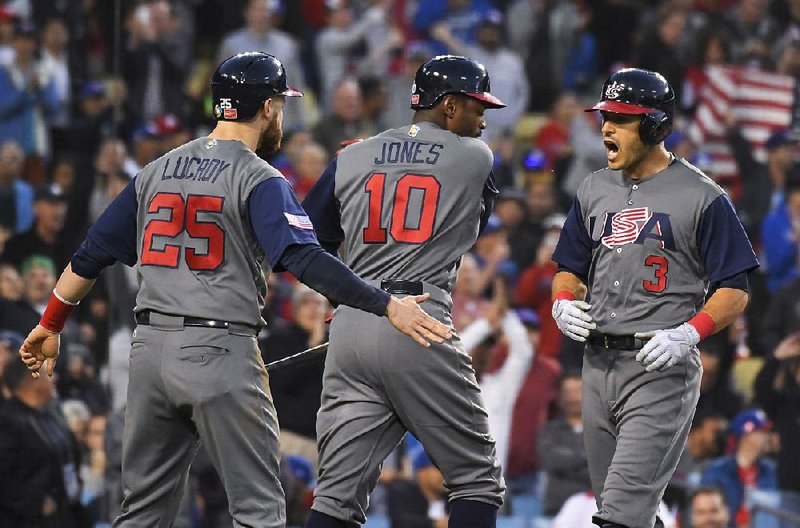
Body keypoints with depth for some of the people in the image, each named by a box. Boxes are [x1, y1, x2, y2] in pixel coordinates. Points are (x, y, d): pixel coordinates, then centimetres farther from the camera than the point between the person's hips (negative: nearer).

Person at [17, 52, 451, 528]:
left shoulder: (157, 171, 13)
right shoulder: (259, 180, -7)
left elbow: (91, 253, 14)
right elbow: (305, 259, -21)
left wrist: (50, 325, 24)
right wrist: (388, 306, -23)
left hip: (150, 346, 7)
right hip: (221, 353, -7)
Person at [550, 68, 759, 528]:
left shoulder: (702, 198, -5)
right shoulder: (595, 191, 14)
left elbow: (735, 291, -6)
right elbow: (569, 269, 23)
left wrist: (688, 334, -21)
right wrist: (564, 303, 1)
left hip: (662, 368, -7)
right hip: (598, 363, 7)